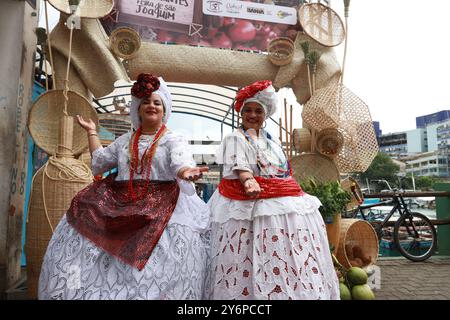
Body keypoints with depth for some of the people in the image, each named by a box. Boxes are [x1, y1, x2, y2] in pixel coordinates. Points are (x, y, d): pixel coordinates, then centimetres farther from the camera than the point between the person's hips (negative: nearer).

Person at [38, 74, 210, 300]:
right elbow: (99, 162, 27)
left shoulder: (174, 140, 4)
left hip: (161, 209, -5)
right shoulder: (124, 140, 20)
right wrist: (91, 132, 29)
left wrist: (186, 172, -40)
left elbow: (180, 162, -16)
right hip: (121, 206, 5)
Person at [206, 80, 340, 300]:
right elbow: (239, 165, -20)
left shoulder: (272, 141, 21)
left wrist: (297, 196, 25)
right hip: (251, 205, -7)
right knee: (253, 263, -10)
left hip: (284, 204, 7)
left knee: (291, 257, 6)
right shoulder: (235, 139, -1)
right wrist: (249, 181, -39)